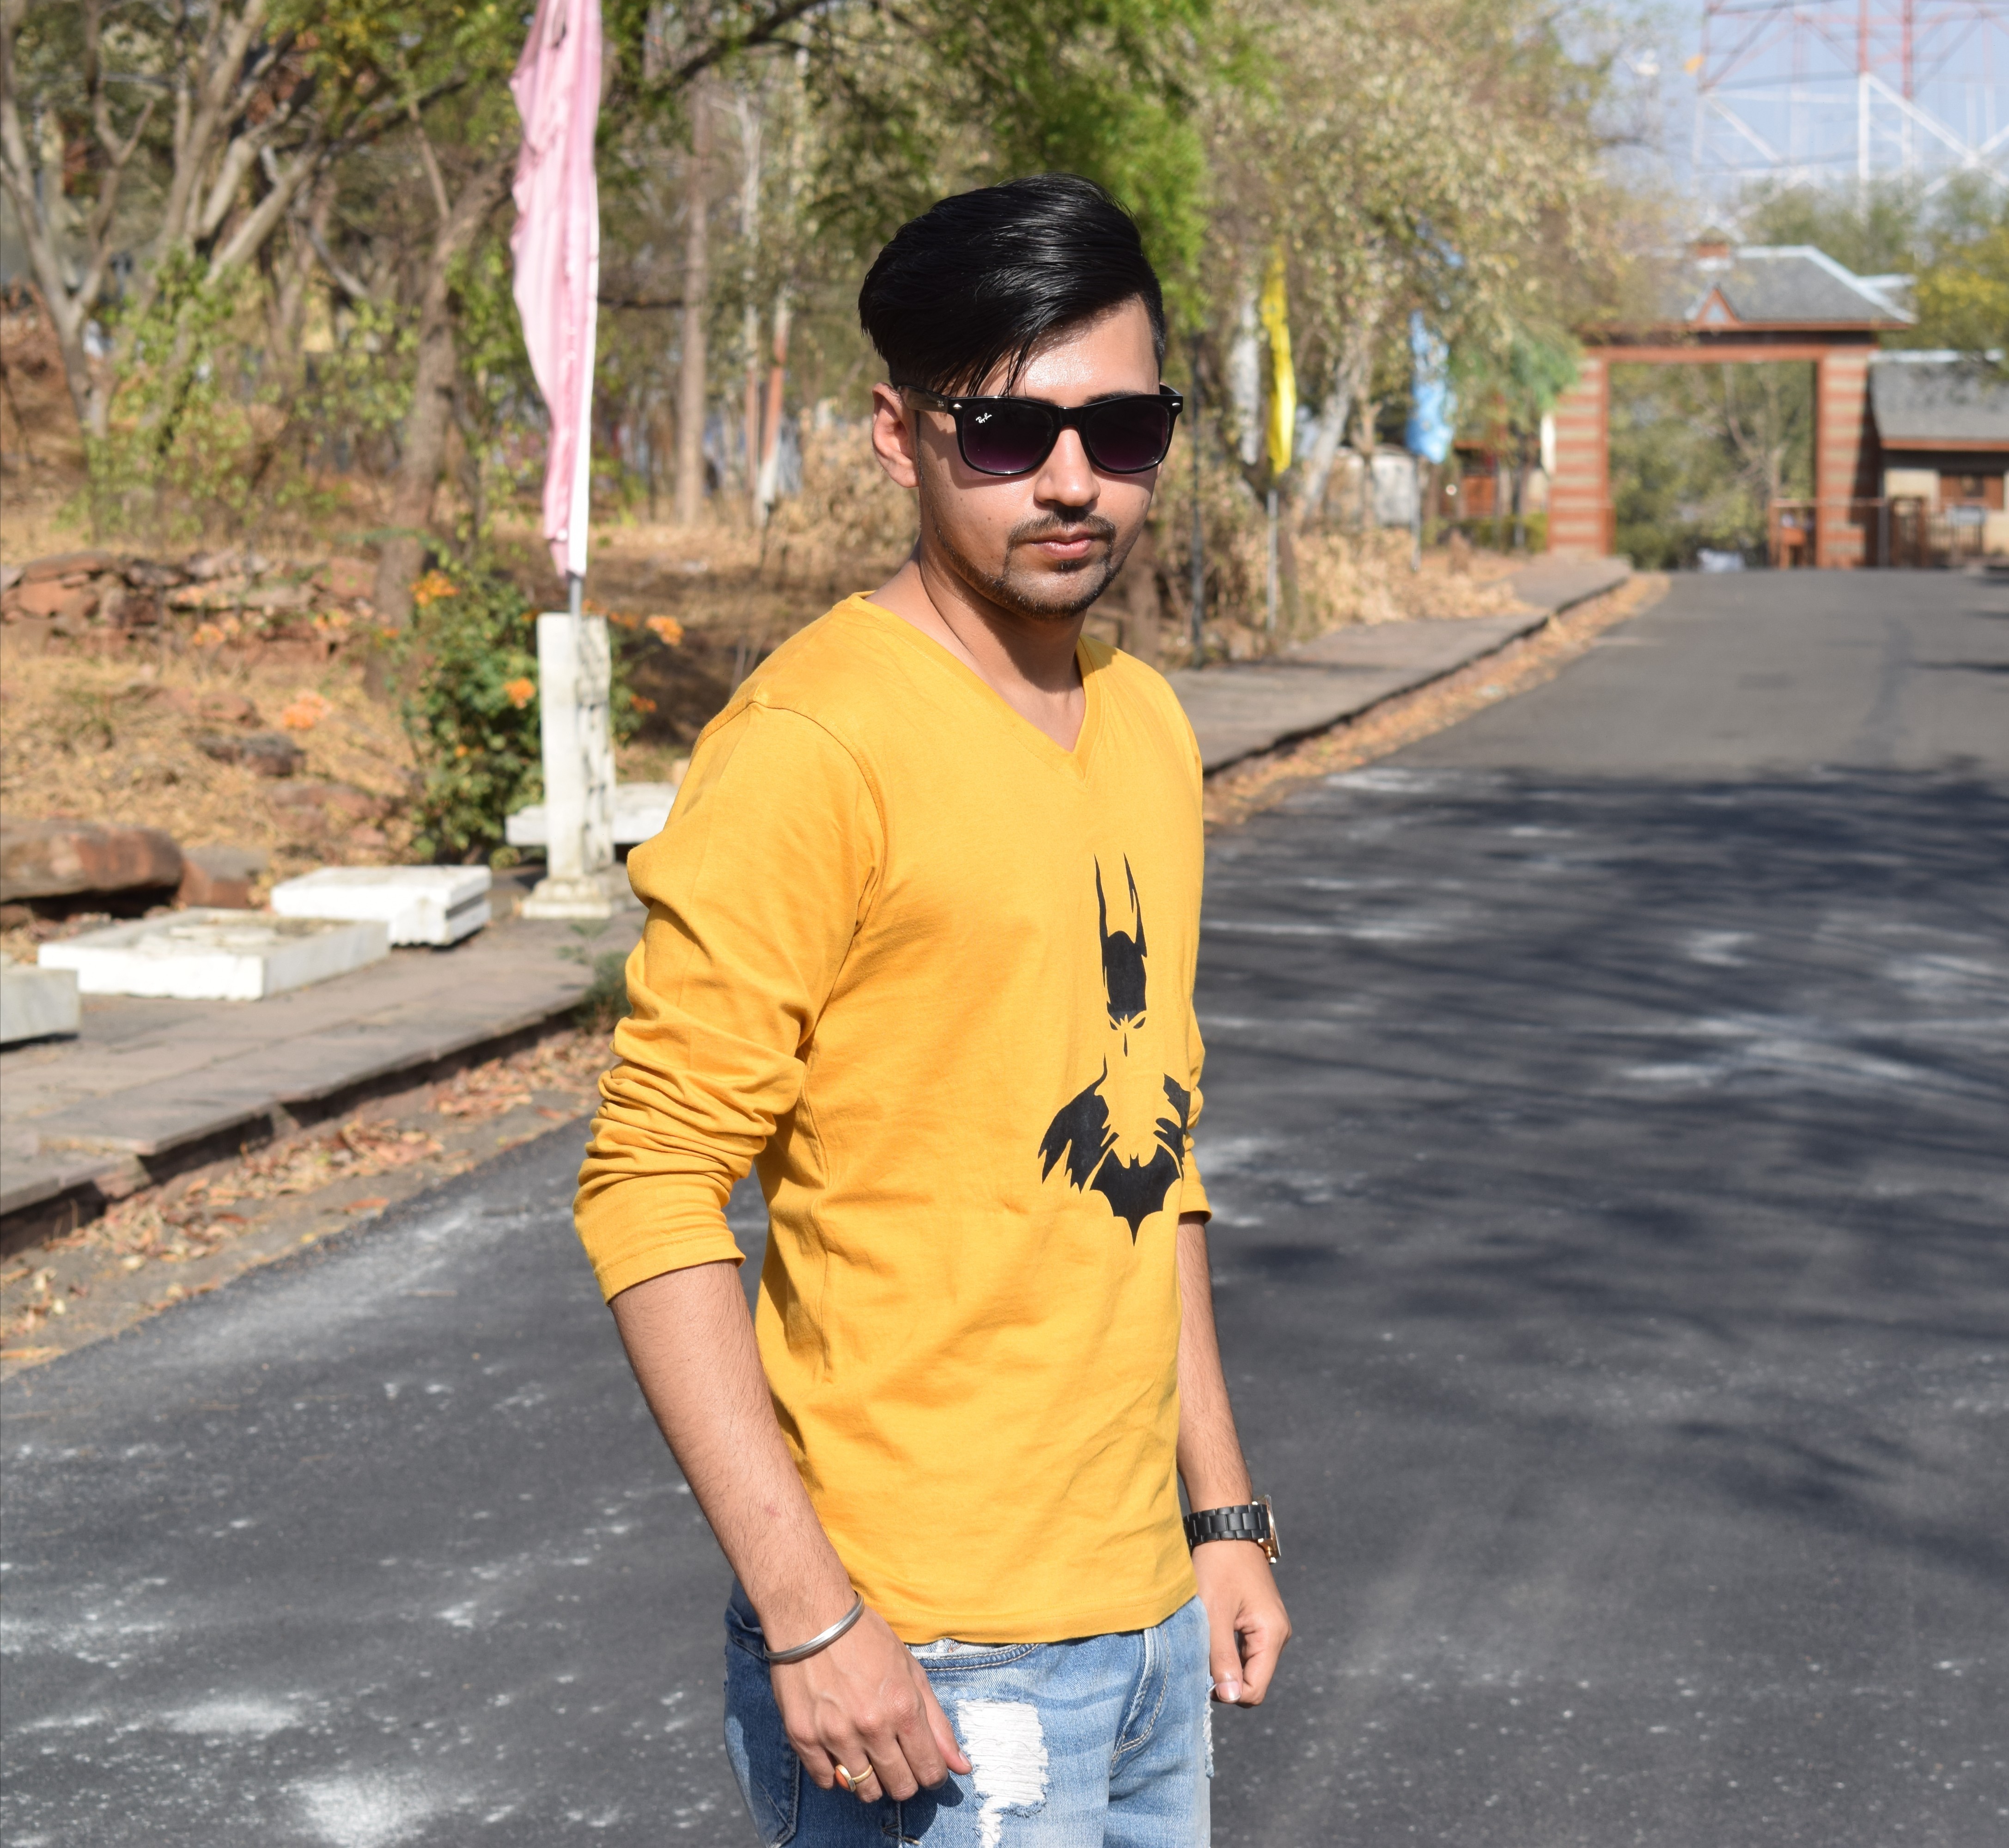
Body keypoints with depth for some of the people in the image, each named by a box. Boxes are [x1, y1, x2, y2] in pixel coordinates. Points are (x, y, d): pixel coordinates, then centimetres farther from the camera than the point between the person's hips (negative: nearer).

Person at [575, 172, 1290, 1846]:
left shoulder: (1148, 727, 10)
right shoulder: (809, 746, -15)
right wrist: (811, 1616, -21)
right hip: (925, 1662, -7)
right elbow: (652, 1189, -18)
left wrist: (1223, 1517, 16)